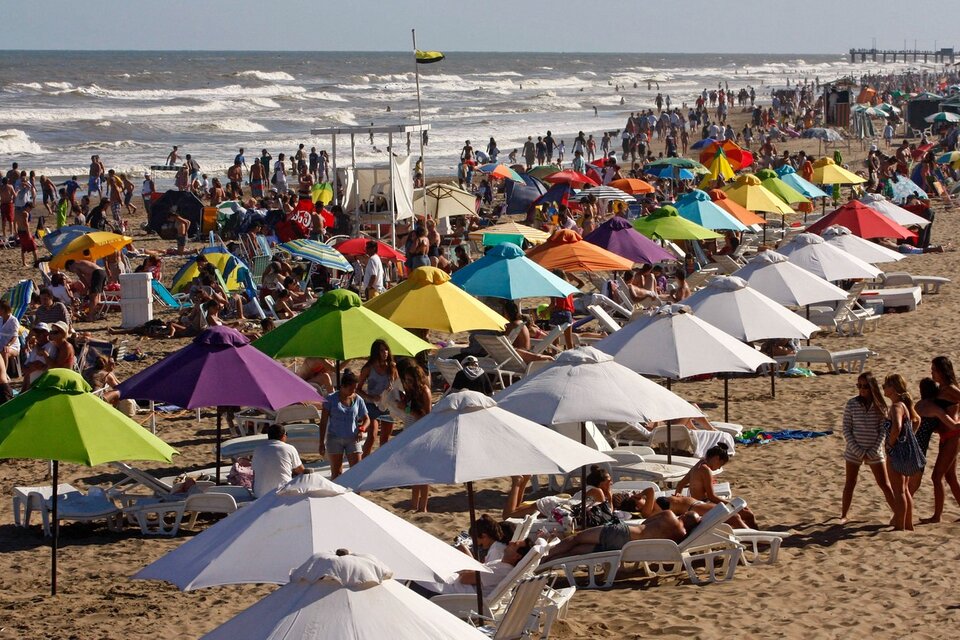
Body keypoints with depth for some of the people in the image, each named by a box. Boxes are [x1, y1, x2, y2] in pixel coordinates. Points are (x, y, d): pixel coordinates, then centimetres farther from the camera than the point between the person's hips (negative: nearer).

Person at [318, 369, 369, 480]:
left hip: (352, 439, 2)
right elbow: (323, 421, -2)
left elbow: (366, 419, 14)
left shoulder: (358, 400, 2)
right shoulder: (331, 399, -5)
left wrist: (362, 429, -9)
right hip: (335, 438, -2)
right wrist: (322, 443, -5)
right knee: (336, 472, 1)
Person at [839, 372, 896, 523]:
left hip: (874, 452, 0)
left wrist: (873, 451, -10)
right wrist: (858, 451, -11)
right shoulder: (851, 404, -5)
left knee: (885, 485, 4)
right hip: (854, 451, 0)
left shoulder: (880, 405, -3)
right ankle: (843, 515, 17)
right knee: (850, 484, 6)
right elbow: (846, 429, -4)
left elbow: (883, 430, -1)